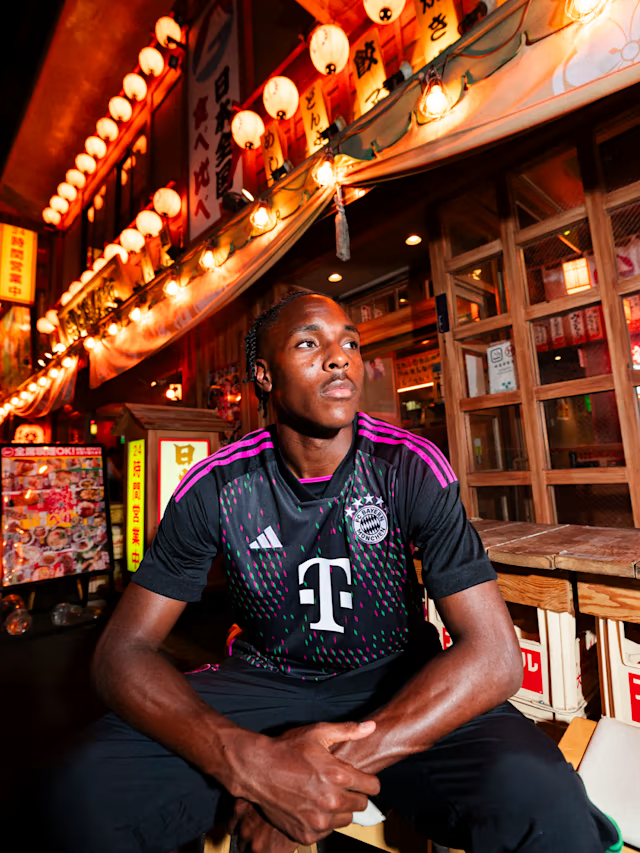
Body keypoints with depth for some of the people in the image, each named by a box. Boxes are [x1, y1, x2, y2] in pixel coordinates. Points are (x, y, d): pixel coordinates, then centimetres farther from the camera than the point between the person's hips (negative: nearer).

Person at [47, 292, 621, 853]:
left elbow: (493, 654, -19)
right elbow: (123, 651, -12)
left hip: (395, 682, 0)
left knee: (536, 800, -28)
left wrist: (329, 767, -29)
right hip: (262, 678, 2)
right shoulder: (215, 487, -13)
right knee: (89, 792, -22)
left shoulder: (412, 468, -16)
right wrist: (247, 761, -31)